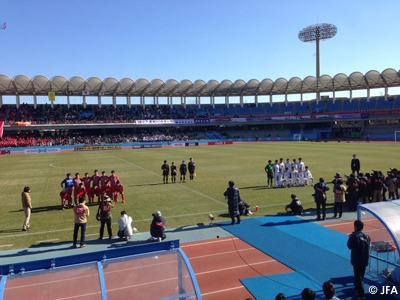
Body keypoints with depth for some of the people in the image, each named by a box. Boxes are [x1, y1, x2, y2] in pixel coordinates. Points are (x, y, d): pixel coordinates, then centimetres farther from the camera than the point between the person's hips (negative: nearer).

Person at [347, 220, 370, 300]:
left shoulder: (354, 236, -20)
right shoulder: (367, 236, 1)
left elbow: (349, 246, -11)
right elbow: (367, 246, 14)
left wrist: (350, 237, 3)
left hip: (357, 260, -7)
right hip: (365, 260, 7)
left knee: (358, 277, 0)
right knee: (360, 276, 22)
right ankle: (357, 288, 40)